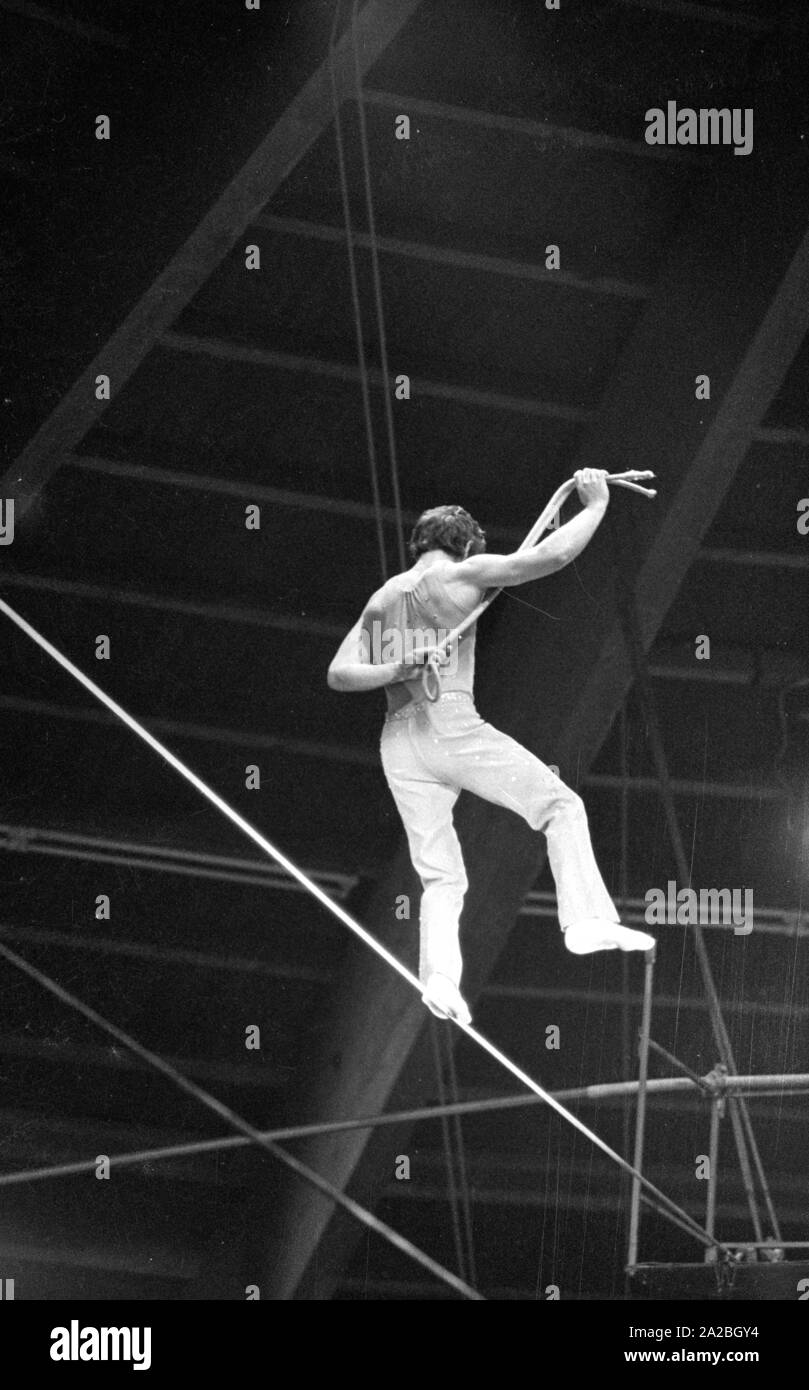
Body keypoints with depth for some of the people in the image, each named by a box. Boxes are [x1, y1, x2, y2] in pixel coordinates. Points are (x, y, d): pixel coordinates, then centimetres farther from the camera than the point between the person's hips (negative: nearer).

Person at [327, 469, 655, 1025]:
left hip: (398, 740, 6)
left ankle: (438, 974, -12)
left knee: (441, 878, 7)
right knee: (561, 806, 4)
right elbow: (553, 555, -2)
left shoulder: (381, 598, 21)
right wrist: (596, 505, 10)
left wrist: (397, 670, 0)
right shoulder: (462, 573, 4)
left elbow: (339, 673, 13)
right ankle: (587, 920, -9)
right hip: (452, 723, -6)